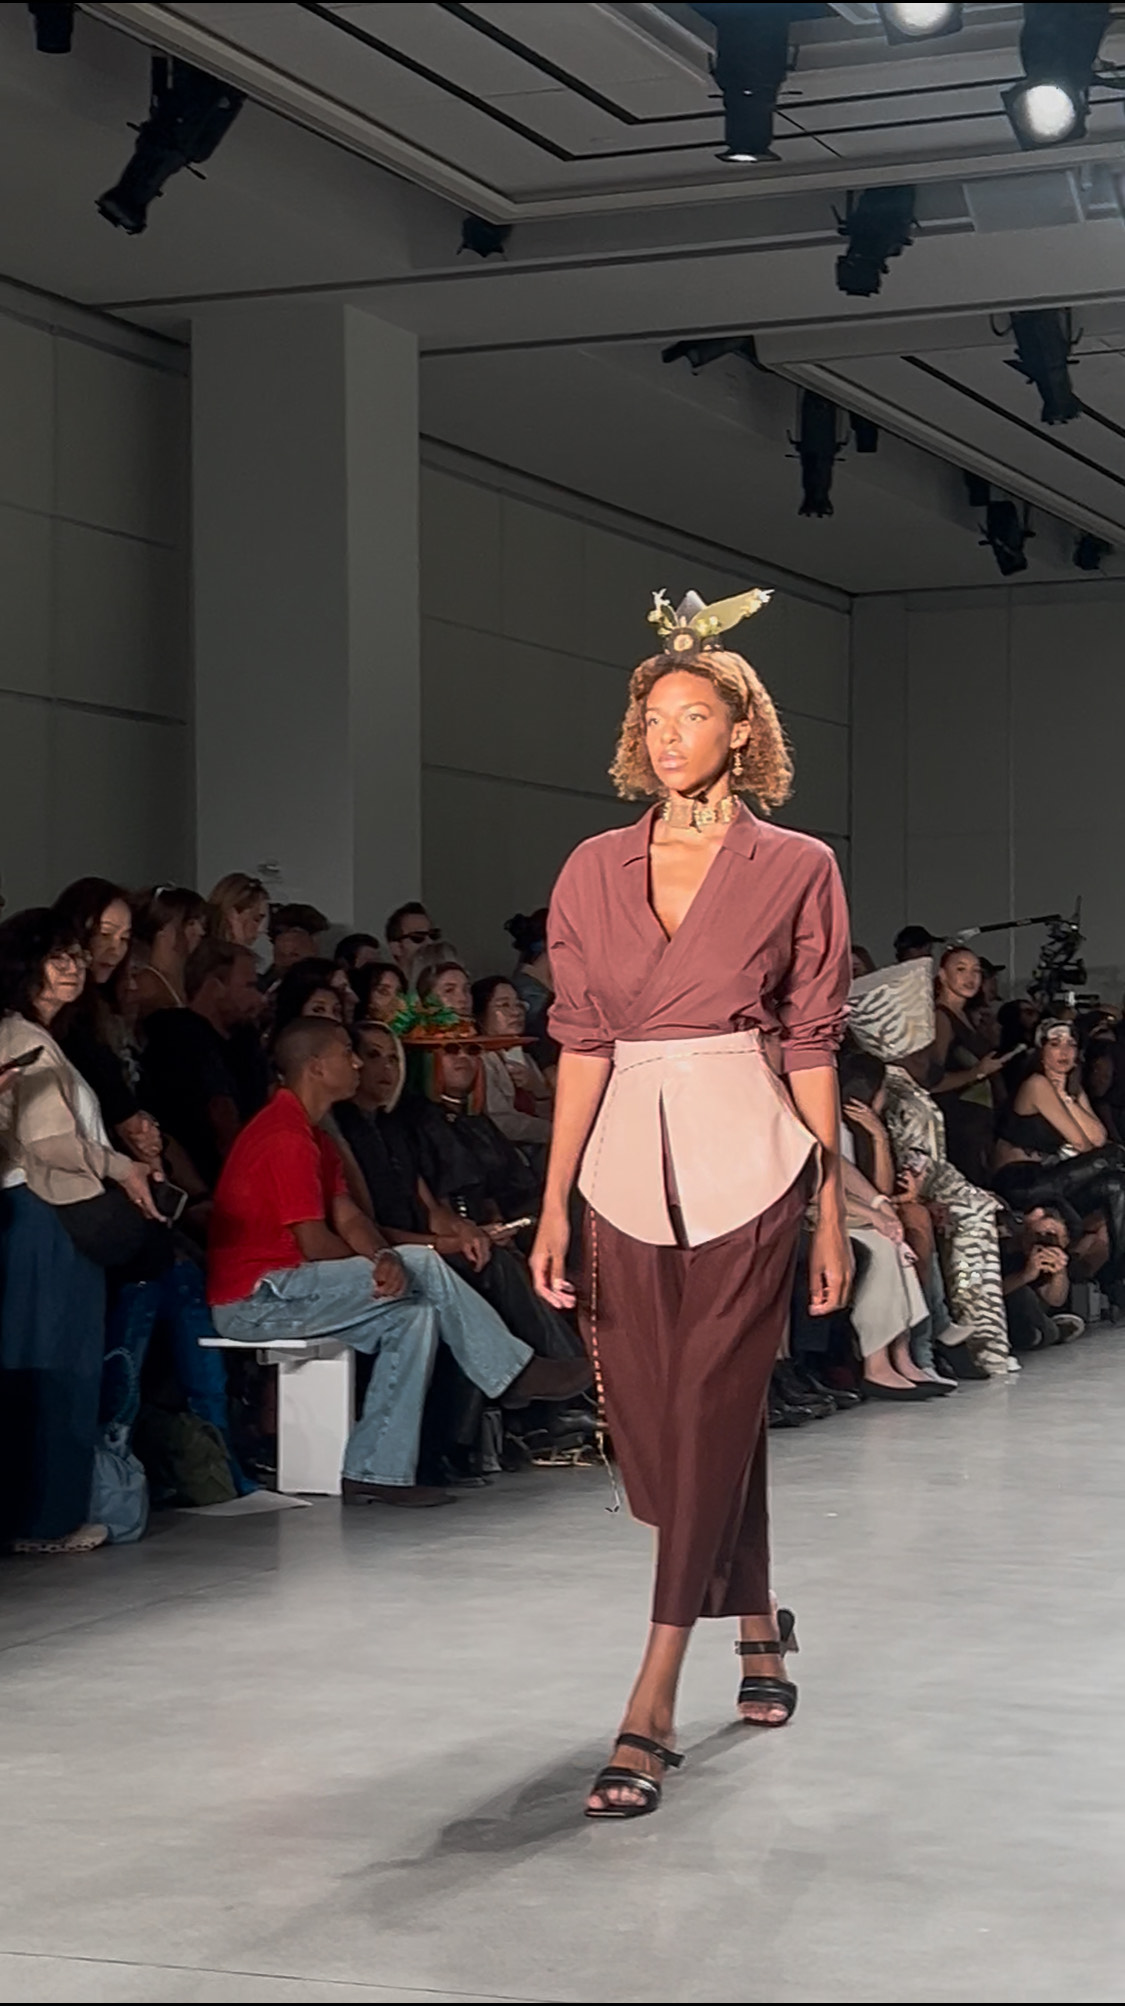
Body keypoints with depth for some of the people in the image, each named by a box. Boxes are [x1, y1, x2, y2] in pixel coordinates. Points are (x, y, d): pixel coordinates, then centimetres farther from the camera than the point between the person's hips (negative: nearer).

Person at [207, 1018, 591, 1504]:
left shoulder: (308, 1132, 18)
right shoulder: (288, 1138, -17)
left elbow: (348, 1216, 7)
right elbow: (315, 1245, -18)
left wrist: (383, 1258, -15)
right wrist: (383, 1262, 1)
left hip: (280, 1288, 10)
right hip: (255, 1299, -10)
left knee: (415, 1313, 0)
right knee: (421, 1265, -14)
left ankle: (377, 1469, -4)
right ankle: (513, 1373, 0)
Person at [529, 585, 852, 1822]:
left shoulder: (793, 868, 0)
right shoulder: (594, 871, 8)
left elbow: (810, 1046, 0)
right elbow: (582, 1044, 6)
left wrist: (833, 1212, 0)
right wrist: (554, 1203, 0)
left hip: (746, 1162, -4)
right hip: (628, 1163, 4)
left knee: (707, 1416, -8)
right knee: (654, 1420, 10)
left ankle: (650, 1710, -9)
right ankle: (757, 1626, 34)